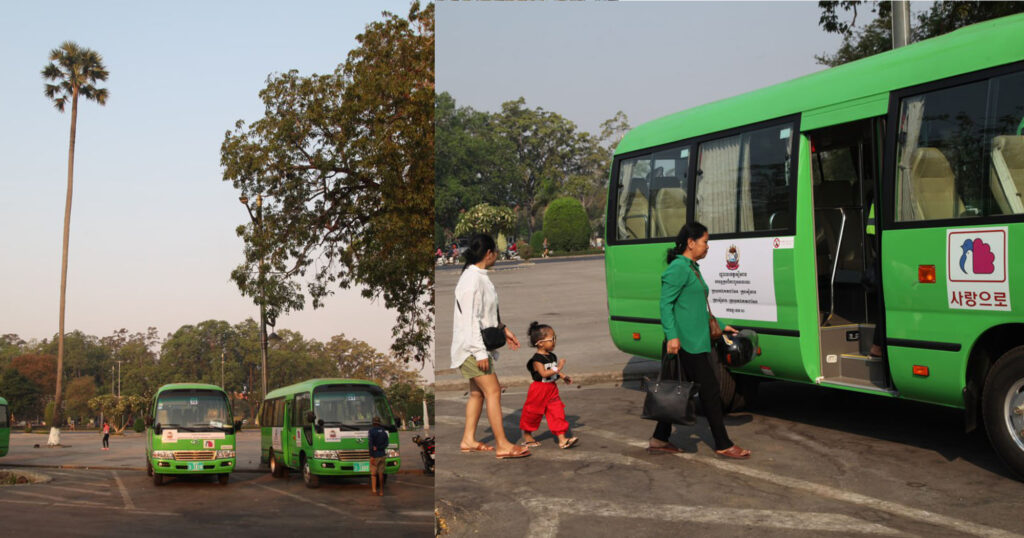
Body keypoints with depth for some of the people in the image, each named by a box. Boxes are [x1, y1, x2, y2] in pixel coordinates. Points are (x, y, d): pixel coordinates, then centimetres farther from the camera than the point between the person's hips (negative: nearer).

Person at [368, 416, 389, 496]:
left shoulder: (371, 431, -9)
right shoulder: (384, 431, 9)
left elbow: (371, 444, -15)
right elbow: (386, 443, 3)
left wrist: (372, 456, -16)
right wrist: (378, 447, -8)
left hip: (375, 455, -5)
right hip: (382, 455, 5)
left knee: (373, 473, 1)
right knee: (381, 473, 10)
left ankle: (374, 490, -6)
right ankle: (381, 491, 12)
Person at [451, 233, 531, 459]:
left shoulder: (480, 277, 11)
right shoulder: (472, 279, -20)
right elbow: (470, 319, -23)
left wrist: (504, 330, 20)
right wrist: (480, 352, -23)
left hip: (478, 345, 10)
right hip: (471, 347, -10)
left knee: (477, 392, 13)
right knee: (492, 391, -9)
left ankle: (468, 440, 21)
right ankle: (502, 445, -6)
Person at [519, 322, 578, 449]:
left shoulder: (552, 356, 7)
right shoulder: (537, 359, -18)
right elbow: (544, 373, -28)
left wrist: (564, 376, 8)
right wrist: (557, 368, -32)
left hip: (552, 389, 7)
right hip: (539, 390, -7)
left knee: (557, 412, -1)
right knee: (532, 414, 8)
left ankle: (562, 439, -3)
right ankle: (527, 437, 27)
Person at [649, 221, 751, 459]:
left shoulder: (692, 268, 18)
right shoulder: (678, 268, -12)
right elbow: (666, 303, -18)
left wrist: (721, 326, 27)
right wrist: (672, 336, -25)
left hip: (696, 341, 10)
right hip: (686, 342, -10)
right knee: (710, 390, -4)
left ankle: (659, 440, 17)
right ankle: (723, 445, 3)